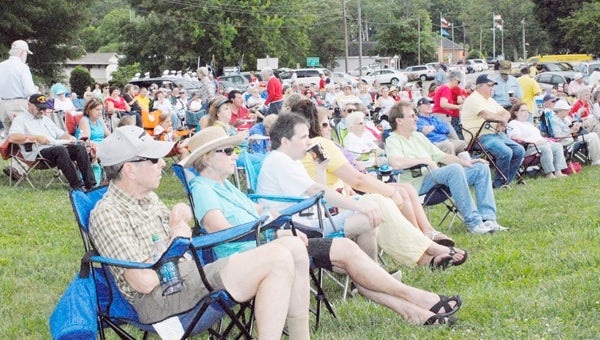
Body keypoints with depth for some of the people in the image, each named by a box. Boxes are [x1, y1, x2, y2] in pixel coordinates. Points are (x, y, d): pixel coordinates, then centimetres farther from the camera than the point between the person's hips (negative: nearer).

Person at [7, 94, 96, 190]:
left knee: (80, 148, -17)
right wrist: (36, 138, -16)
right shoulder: (20, 120, 9)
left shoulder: (46, 119, 33)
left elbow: (61, 134, 33)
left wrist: (69, 137, 8)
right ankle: (77, 186, -39)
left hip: (56, 147, 7)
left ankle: (90, 184, -27)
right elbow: (12, 138, -10)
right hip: (37, 152, -7)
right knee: (61, 150, -36)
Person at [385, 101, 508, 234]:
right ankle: (472, 221, -33)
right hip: (418, 182, -9)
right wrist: (425, 160, -16)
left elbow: (441, 156, 27)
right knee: (455, 169, -34)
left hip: (436, 176, 9)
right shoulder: (392, 140, -2)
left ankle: (487, 218, -10)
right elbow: (396, 163, -23)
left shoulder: (418, 136, 26)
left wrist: (464, 162, 12)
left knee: (481, 168, 0)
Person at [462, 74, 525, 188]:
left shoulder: (490, 100, 22)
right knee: (506, 152, -28)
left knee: (519, 151, -3)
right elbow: (488, 115, -24)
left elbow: (506, 113, 19)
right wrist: (501, 119, -5)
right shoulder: (473, 99, -10)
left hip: (497, 134, 10)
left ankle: (506, 181, 2)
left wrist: (501, 121, -5)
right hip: (481, 136, -10)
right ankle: (499, 183, -12)